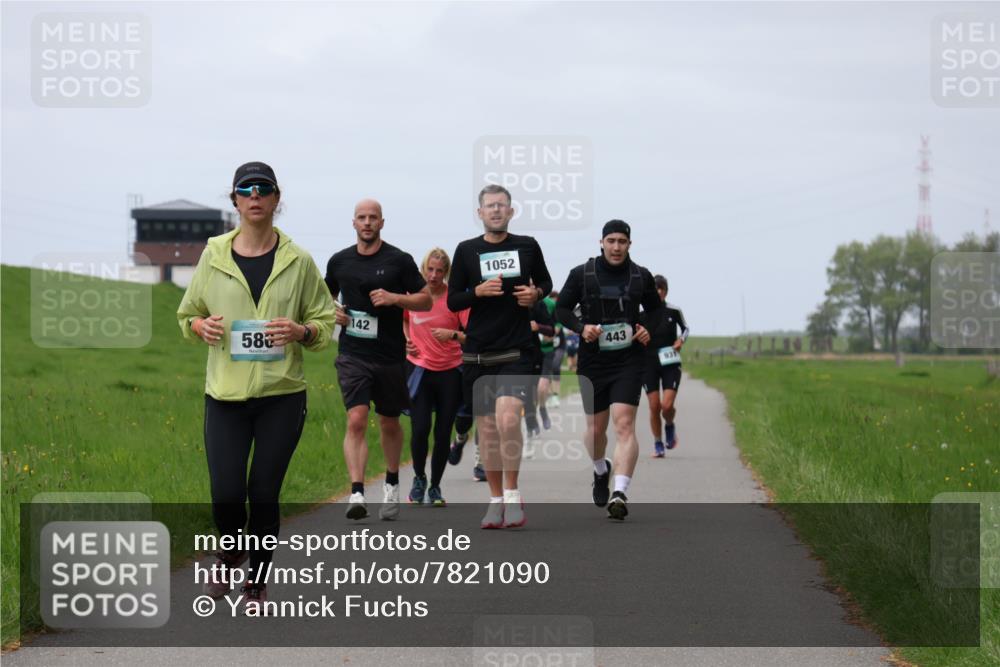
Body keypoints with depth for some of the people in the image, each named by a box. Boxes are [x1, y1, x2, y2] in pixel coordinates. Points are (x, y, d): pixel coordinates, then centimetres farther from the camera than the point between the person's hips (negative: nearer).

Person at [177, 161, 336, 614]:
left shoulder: (298, 261, 1)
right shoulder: (214, 256, 3)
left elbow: (324, 323, 7)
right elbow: (187, 315, 14)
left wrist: (300, 330, -14)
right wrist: (202, 326, -9)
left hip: (281, 395, -1)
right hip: (225, 395, 1)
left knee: (264, 494, 2)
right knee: (225, 496, -4)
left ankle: (257, 584, 22)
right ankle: (229, 555, 30)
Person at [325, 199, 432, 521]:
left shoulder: (399, 261, -1)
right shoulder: (339, 261, 6)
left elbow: (426, 301, 1)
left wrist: (394, 298, -15)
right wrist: (332, 311, 0)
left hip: (390, 356, 0)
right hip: (353, 355, 0)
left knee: (389, 423, 14)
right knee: (356, 419, -16)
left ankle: (391, 485, 35)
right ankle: (357, 494, -22)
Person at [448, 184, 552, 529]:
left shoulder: (527, 246, 5)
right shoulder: (467, 250, 4)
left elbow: (545, 282, 20)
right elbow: (452, 301, 6)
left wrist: (535, 293, -2)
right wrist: (478, 291, -12)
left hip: (517, 351, -2)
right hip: (478, 354, 2)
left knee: (508, 418, -21)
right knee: (487, 429, 6)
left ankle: (512, 493, -8)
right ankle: (496, 500, 18)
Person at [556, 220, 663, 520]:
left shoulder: (641, 276, 4)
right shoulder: (581, 274, 0)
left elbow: (656, 308, 19)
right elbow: (561, 308, 6)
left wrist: (649, 330, -1)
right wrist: (581, 327, -13)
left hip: (629, 361, -1)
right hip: (592, 363, 1)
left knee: (624, 425, -16)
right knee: (596, 429, 11)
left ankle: (620, 493, -24)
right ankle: (601, 471, 43)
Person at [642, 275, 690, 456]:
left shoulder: (674, 311, -3)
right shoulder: (642, 314, -3)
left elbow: (685, 328, 15)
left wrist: (681, 340, -4)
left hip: (670, 363, 0)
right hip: (649, 364, 0)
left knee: (667, 405, -12)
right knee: (654, 407, -2)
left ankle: (669, 426, 22)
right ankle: (658, 444, 15)